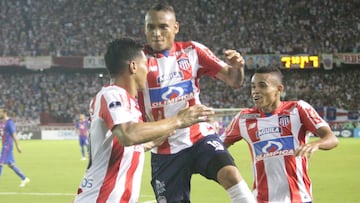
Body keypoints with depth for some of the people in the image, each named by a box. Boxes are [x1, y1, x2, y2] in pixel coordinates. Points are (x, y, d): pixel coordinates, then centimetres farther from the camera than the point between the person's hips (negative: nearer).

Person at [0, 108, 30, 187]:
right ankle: (24, 179, 16)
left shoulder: (9, 122, -14)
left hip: (7, 146, -10)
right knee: (10, 164, 11)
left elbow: (14, 135, -17)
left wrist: (18, 146, -19)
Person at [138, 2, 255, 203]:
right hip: (165, 150, 0)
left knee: (231, 174, -26)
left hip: (200, 137, 0)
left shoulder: (192, 51, -1)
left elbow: (234, 81, 0)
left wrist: (238, 67, -23)